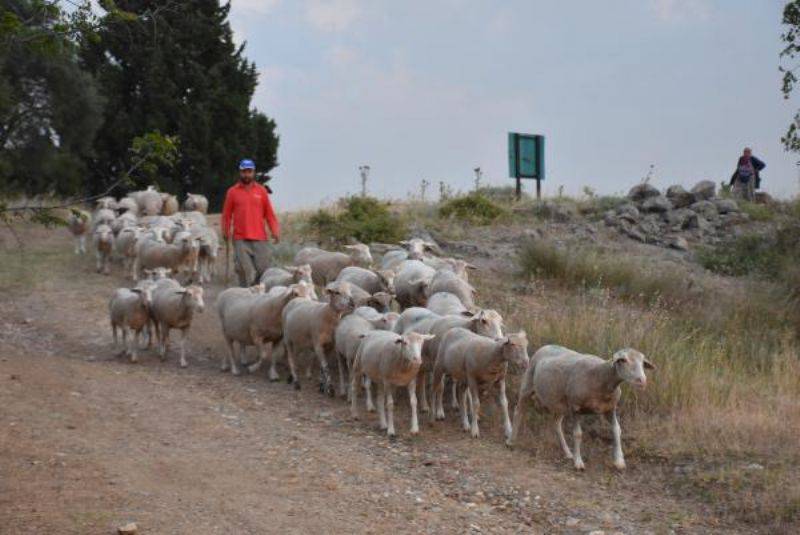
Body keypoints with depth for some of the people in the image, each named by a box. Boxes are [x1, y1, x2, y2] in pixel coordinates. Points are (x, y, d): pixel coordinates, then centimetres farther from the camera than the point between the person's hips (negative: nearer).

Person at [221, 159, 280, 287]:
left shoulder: (261, 191, 10)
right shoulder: (232, 191, 7)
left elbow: (269, 213, 9)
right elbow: (227, 214, 8)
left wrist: (275, 231, -2)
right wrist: (226, 231, -4)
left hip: (260, 239, 1)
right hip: (240, 240, -1)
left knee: (263, 271, -2)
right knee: (245, 271, -8)